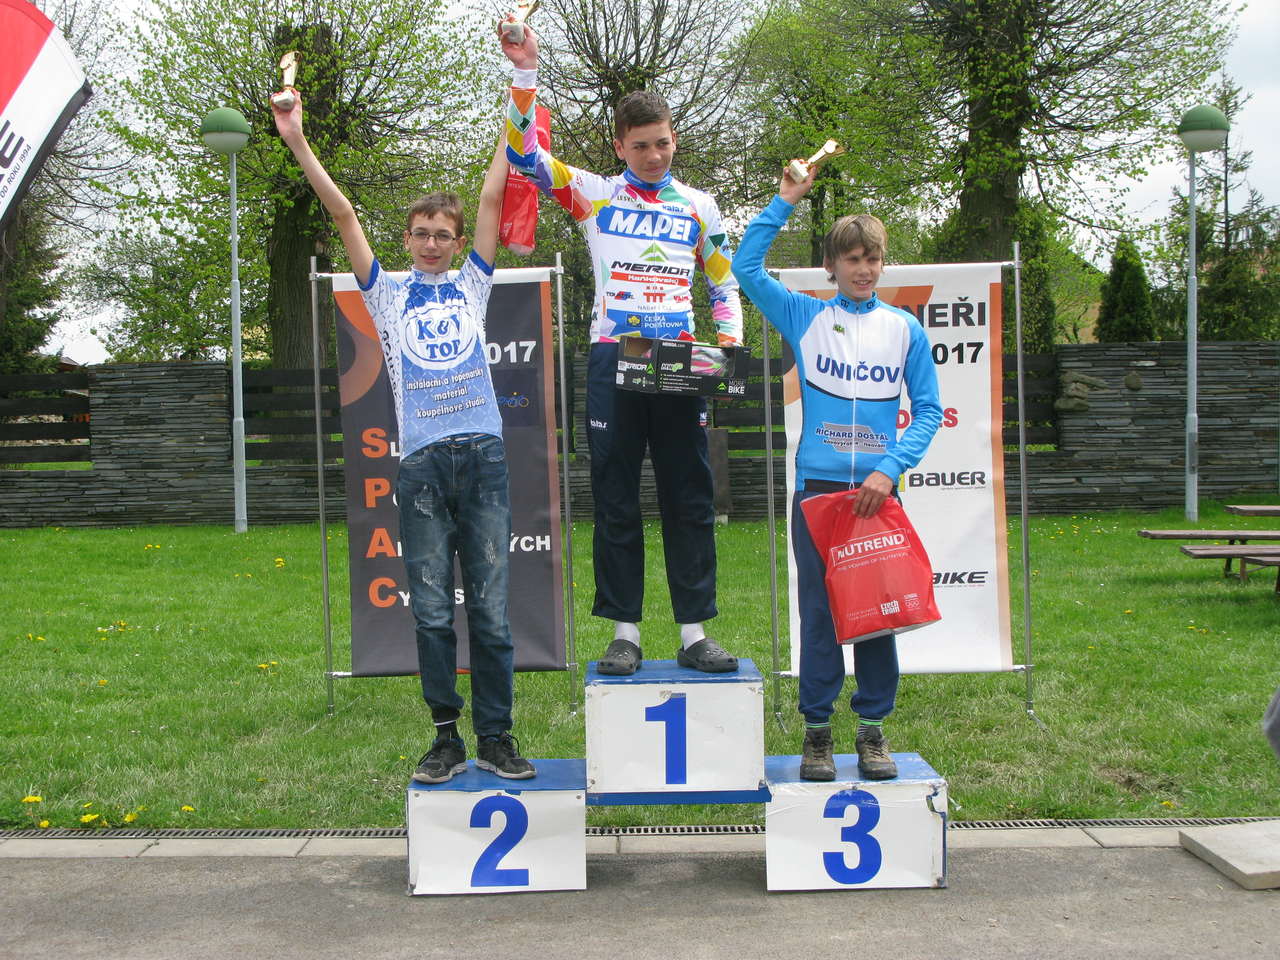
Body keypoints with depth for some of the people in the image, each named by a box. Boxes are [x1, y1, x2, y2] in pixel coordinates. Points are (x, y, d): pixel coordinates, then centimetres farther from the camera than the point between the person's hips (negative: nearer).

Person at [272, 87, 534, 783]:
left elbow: (493, 196, 13)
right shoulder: (387, 295, 14)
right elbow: (343, 215, 7)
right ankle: (446, 736, 11)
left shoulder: (471, 285, 16)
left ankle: (496, 736, 9)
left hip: (483, 454, 0)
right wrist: (298, 143, 1)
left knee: (490, 606, 2)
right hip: (421, 460, 0)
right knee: (431, 609, 1)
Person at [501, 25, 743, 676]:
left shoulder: (698, 207, 14)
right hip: (612, 360, -1)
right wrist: (525, 72, -9)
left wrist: (729, 343, 3)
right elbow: (524, 153, 0)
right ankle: (625, 634, 8)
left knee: (690, 500, 2)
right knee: (615, 501, 1)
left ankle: (694, 634, 7)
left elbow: (725, 283, 20)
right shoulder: (593, 194, 9)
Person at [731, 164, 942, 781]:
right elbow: (746, 267, 2)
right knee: (818, 612, 2)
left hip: (877, 490, 1)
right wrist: (785, 201, 0)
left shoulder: (905, 329, 7)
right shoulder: (805, 317, 7)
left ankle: (873, 729, 16)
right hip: (816, 486, -1)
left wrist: (890, 469, -9)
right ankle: (816, 730, 12)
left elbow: (928, 411, 5)